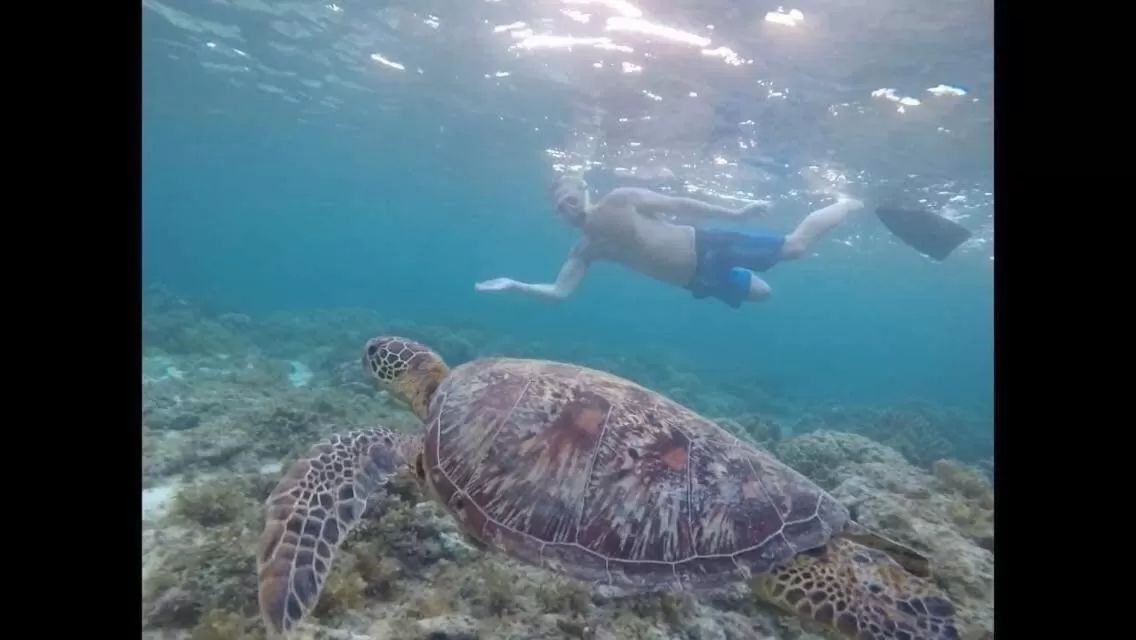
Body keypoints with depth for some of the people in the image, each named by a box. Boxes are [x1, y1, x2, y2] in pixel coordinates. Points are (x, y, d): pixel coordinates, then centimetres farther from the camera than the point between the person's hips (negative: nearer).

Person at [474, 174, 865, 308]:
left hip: (709, 248, -5)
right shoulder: (584, 251, 2)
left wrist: (737, 214, -12)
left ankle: (847, 205, 27)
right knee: (761, 293, 21)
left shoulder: (621, 200, -14)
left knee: (796, 245, -1)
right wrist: (515, 286, -11)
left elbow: (679, 204, -12)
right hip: (700, 282, 6)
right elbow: (559, 292, -1)